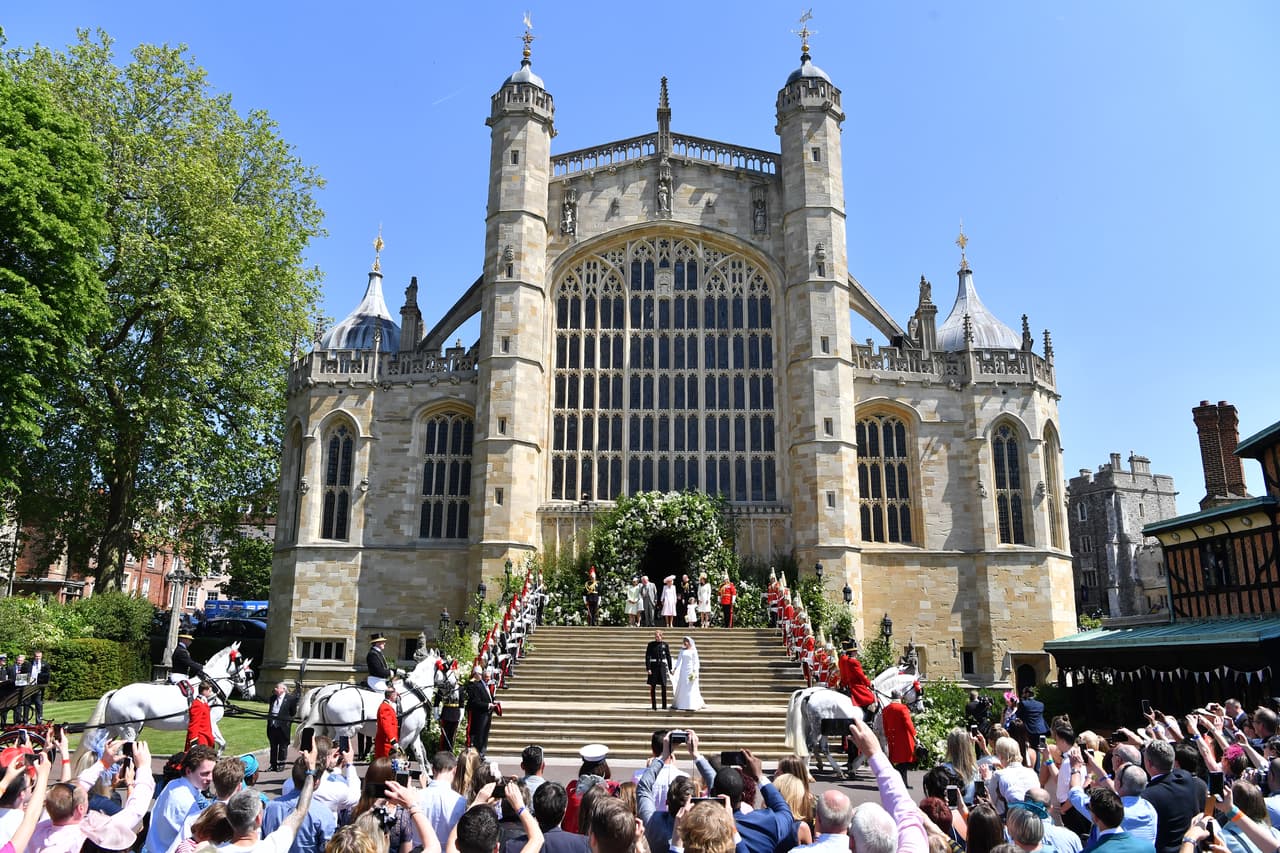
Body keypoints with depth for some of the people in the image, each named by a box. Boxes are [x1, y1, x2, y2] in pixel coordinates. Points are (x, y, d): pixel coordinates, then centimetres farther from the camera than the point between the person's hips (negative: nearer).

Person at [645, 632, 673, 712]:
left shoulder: (665, 645, 4)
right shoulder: (651, 644, 0)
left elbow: (668, 657, 9)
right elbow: (647, 656, -3)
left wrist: (670, 668, 6)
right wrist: (648, 668, -11)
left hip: (662, 666, 1)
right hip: (653, 666, -1)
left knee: (664, 686, 0)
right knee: (652, 686, 2)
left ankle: (664, 705, 7)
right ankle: (653, 706, 8)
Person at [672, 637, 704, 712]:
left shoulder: (693, 651, -3)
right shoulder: (682, 650, 10)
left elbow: (696, 662, -6)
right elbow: (679, 660, 9)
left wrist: (694, 672, -15)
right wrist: (675, 669, 1)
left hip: (691, 670, -5)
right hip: (683, 670, 5)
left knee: (691, 689, -5)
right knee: (681, 688, 6)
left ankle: (692, 706, -2)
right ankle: (681, 704, 13)